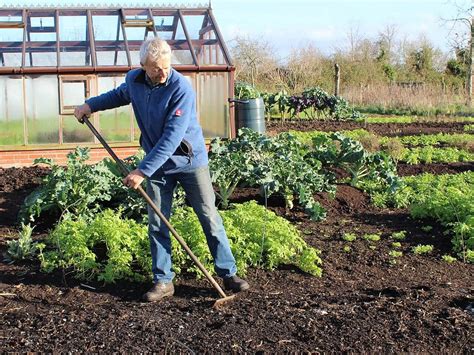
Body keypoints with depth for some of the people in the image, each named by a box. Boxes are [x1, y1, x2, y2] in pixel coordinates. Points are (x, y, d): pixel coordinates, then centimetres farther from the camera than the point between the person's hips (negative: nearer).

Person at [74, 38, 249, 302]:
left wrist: (142, 171, -29)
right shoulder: (134, 81, -4)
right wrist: (91, 105, 12)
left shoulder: (181, 88, -24)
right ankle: (163, 281, 16)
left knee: (210, 218, 1)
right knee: (157, 224, 6)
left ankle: (229, 274, 12)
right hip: (157, 164, 5)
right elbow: (120, 95, 24)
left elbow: (172, 138, -29)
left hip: (190, 161, -5)